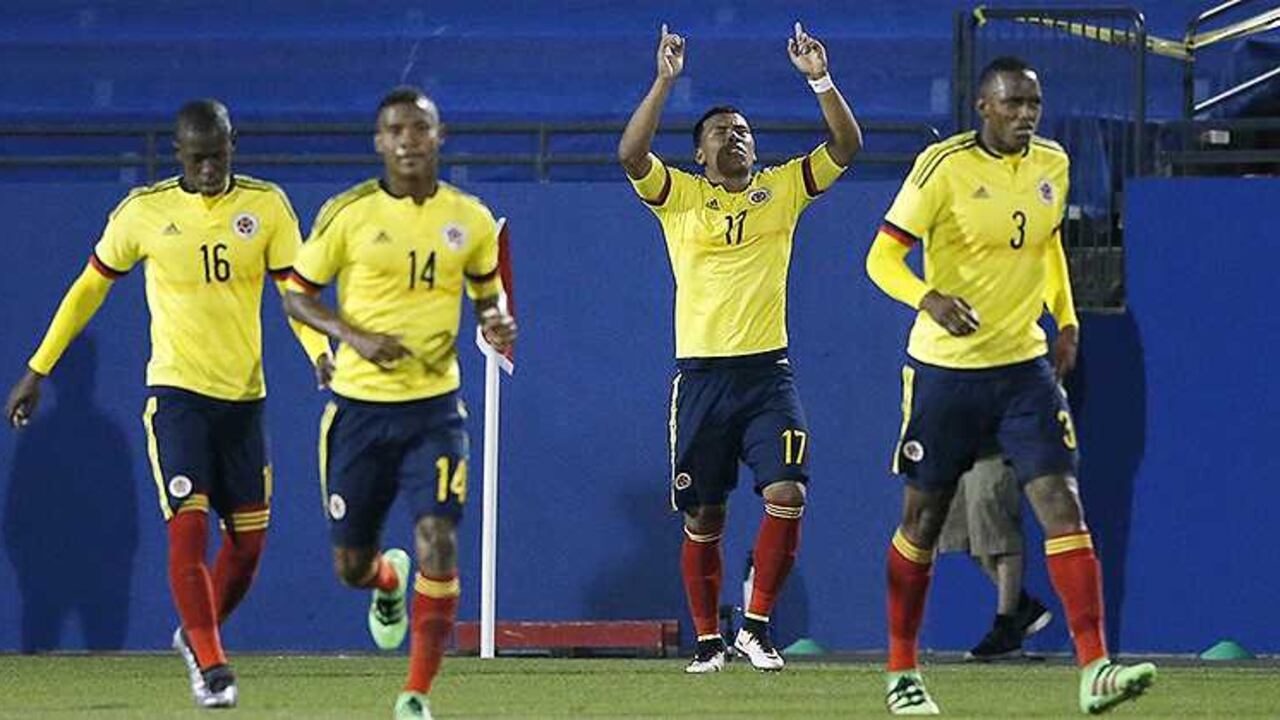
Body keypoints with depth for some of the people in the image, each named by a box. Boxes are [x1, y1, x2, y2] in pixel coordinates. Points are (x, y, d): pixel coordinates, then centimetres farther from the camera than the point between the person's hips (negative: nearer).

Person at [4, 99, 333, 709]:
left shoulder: (266, 205, -1)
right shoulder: (143, 211, -4)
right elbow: (90, 287, 7)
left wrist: (320, 353, -22)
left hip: (244, 394, 3)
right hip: (176, 390, -3)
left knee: (248, 539, 7)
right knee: (188, 528, -16)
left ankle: (196, 634, 31)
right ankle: (209, 664, -11)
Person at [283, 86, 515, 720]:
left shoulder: (470, 218, 2)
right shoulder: (347, 214, -6)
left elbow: (487, 292, 17)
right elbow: (297, 296, 1)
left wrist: (497, 324, -7)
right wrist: (355, 336, -16)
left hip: (435, 406, 0)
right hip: (360, 406, 0)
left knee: (438, 541, -16)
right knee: (350, 565, 5)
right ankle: (389, 581, 45)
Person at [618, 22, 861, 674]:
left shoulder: (781, 190, 8)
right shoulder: (678, 196, 4)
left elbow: (845, 147, 0)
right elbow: (631, 155, -13)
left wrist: (820, 80, -11)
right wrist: (665, 81, -19)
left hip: (768, 371, 1)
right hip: (701, 373, -1)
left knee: (787, 493, -16)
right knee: (703, 517, 4)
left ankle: (756, 625, -6)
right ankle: (708, 639, 16)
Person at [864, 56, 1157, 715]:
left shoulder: (1051, 164, 5)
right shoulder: (944, 167, -13)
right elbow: (883, 256, -12)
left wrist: (1066, 319, 13)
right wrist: (929, 298, -31)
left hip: (1024, 365, 4)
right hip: (945, 367, -4)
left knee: (1062, 505, -11)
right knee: (923, 521, 7)